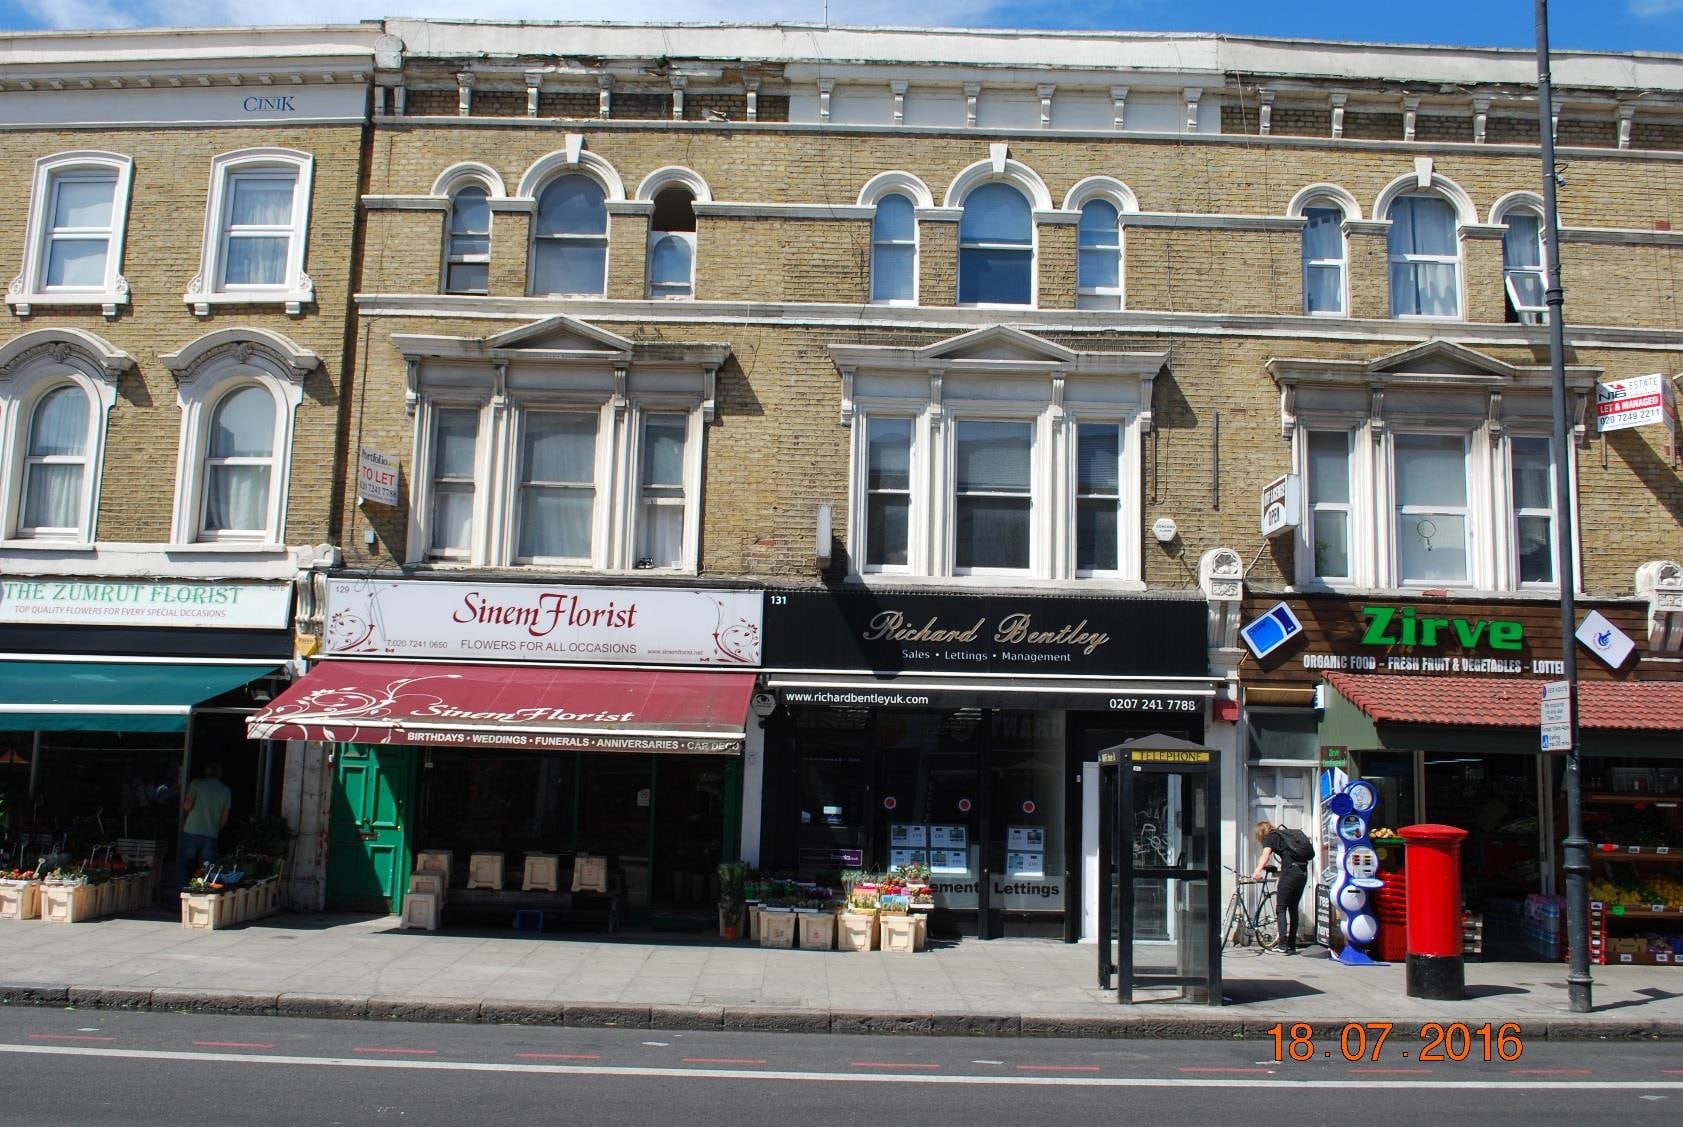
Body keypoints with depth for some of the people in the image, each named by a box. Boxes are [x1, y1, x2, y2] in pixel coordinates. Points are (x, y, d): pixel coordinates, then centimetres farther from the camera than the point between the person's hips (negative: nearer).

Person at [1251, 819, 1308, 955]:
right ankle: (1292, 946, 14)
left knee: (1281, 908, -2)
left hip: (1290, 872, -7)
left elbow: (1266, 855, -13)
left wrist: (1257, 871, -26)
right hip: (1303, 872, 7)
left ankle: (1283, 945, -15)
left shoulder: (1270, 837, 6)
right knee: (1293, 909, 14)